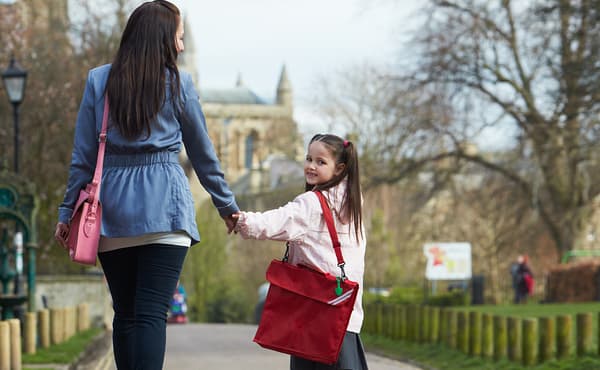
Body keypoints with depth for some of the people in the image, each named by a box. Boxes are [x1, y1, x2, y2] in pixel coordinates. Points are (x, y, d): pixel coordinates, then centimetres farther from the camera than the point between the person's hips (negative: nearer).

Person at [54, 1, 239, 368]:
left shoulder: (99, 80, 7)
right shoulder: (178, 84, 3)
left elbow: (83, 155, 5)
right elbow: (203, 153, 11)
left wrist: (68, 211, 10)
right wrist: (227, 205, 22)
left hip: (112, 211, 3)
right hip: (163, 208, -3)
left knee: (125, 313, 12)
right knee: (152, 313, -9)